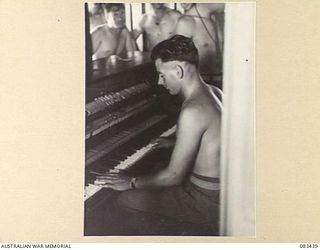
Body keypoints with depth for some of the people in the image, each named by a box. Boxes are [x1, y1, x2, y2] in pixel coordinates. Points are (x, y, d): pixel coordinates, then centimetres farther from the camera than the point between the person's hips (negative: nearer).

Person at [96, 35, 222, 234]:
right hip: (219, 187, 10)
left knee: (125, 200, -11)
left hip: (207, 201, -10)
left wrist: (131, 183, -10)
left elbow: (173, 176, -23)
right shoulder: (213, 92, 2)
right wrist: (176, 142, 30)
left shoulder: (193, 111, -28)